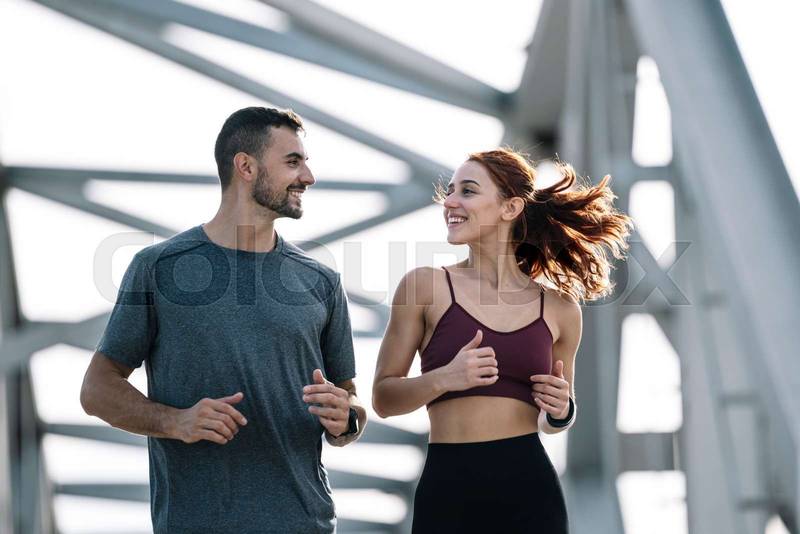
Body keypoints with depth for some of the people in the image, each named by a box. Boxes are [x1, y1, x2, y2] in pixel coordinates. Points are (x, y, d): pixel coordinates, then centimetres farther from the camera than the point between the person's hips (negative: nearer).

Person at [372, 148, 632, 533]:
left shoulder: (559, 308, 6)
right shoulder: (425, 286, 0)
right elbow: (383, 397, 2)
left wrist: (561, 412, -1)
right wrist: (443, 379, -15)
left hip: (530, 491, 2)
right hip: (447, 490, -1)